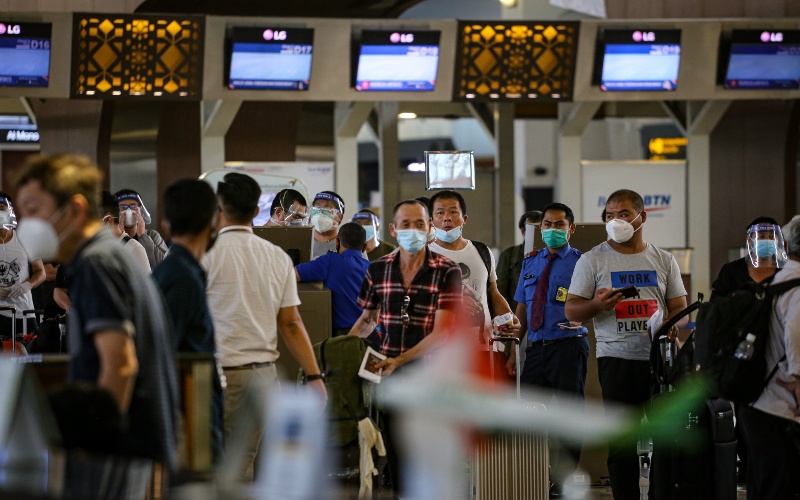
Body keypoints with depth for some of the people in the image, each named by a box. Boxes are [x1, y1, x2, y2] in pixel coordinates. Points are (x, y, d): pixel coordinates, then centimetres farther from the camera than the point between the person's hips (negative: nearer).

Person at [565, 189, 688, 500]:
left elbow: (680, 308, 14)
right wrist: (596, 305, -18)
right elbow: (571, 311, 3)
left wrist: (674, 325, -10)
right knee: (622, 443, -1)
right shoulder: (593, 260, 6)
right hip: (617, 359, -2)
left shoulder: (663, 260, 12)